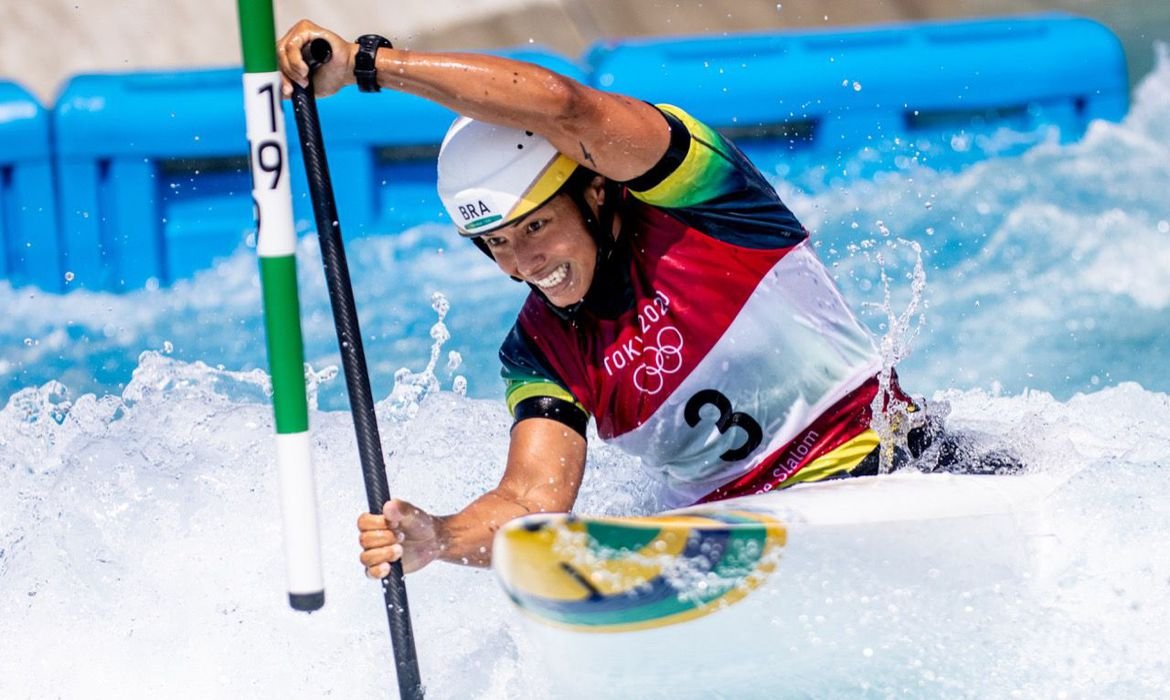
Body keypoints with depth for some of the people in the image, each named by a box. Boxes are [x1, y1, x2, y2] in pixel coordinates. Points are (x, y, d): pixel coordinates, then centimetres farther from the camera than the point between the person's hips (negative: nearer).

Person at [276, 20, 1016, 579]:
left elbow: (559, 105, -27)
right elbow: (534, 502, -6)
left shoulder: (689, 192, -8)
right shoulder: (542, 351, 7)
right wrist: (434, 538, -29)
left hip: (887, 474, -6)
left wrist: (365, 60, -28)